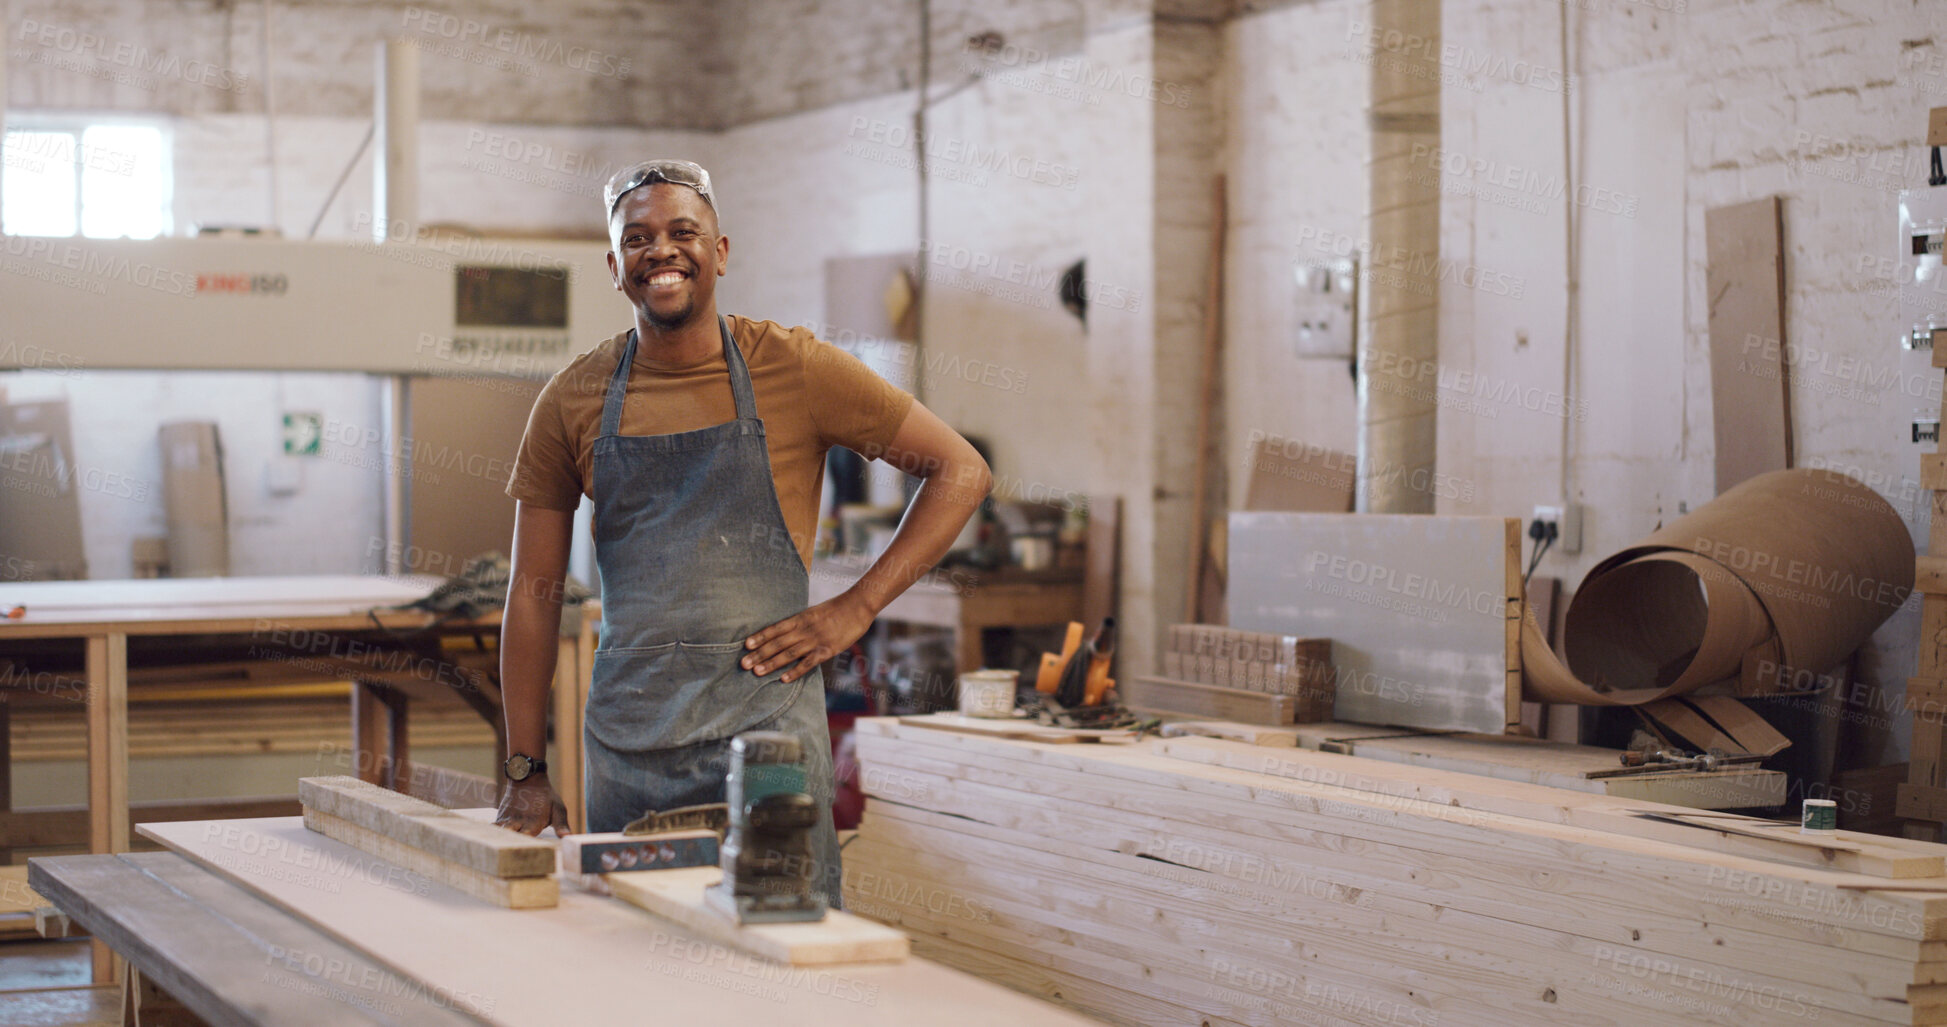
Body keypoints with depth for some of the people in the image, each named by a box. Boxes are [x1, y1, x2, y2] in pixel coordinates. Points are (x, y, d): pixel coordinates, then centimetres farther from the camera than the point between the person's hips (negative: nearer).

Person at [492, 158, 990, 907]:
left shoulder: (793, 368, -1)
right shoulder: (573, 400, 5)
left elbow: (960, 471, 3)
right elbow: (534, 590, 9)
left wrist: (855, 608, -5)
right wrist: (525, 771, 5)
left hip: (766, 724, -2)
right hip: (626, 733, 2)